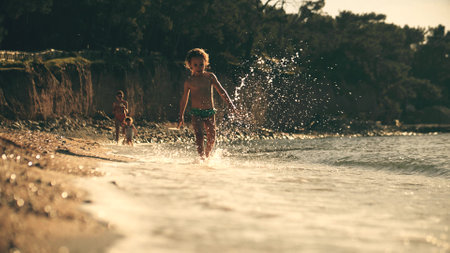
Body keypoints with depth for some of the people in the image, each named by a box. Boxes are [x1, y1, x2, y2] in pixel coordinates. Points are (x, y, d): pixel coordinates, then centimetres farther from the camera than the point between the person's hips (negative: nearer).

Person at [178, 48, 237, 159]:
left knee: (211, 138, 5)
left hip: (210, 112, 2)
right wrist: (181, 116, 12)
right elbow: (184, 99, 10)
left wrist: (230, 104, -5)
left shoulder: (210, 77, 3)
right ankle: (202, 158, -20)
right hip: (196, 113, -2)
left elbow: (221, 91, 6)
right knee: (199, 136, -19)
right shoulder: (189, 81, 0)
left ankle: (207, 156, 27)